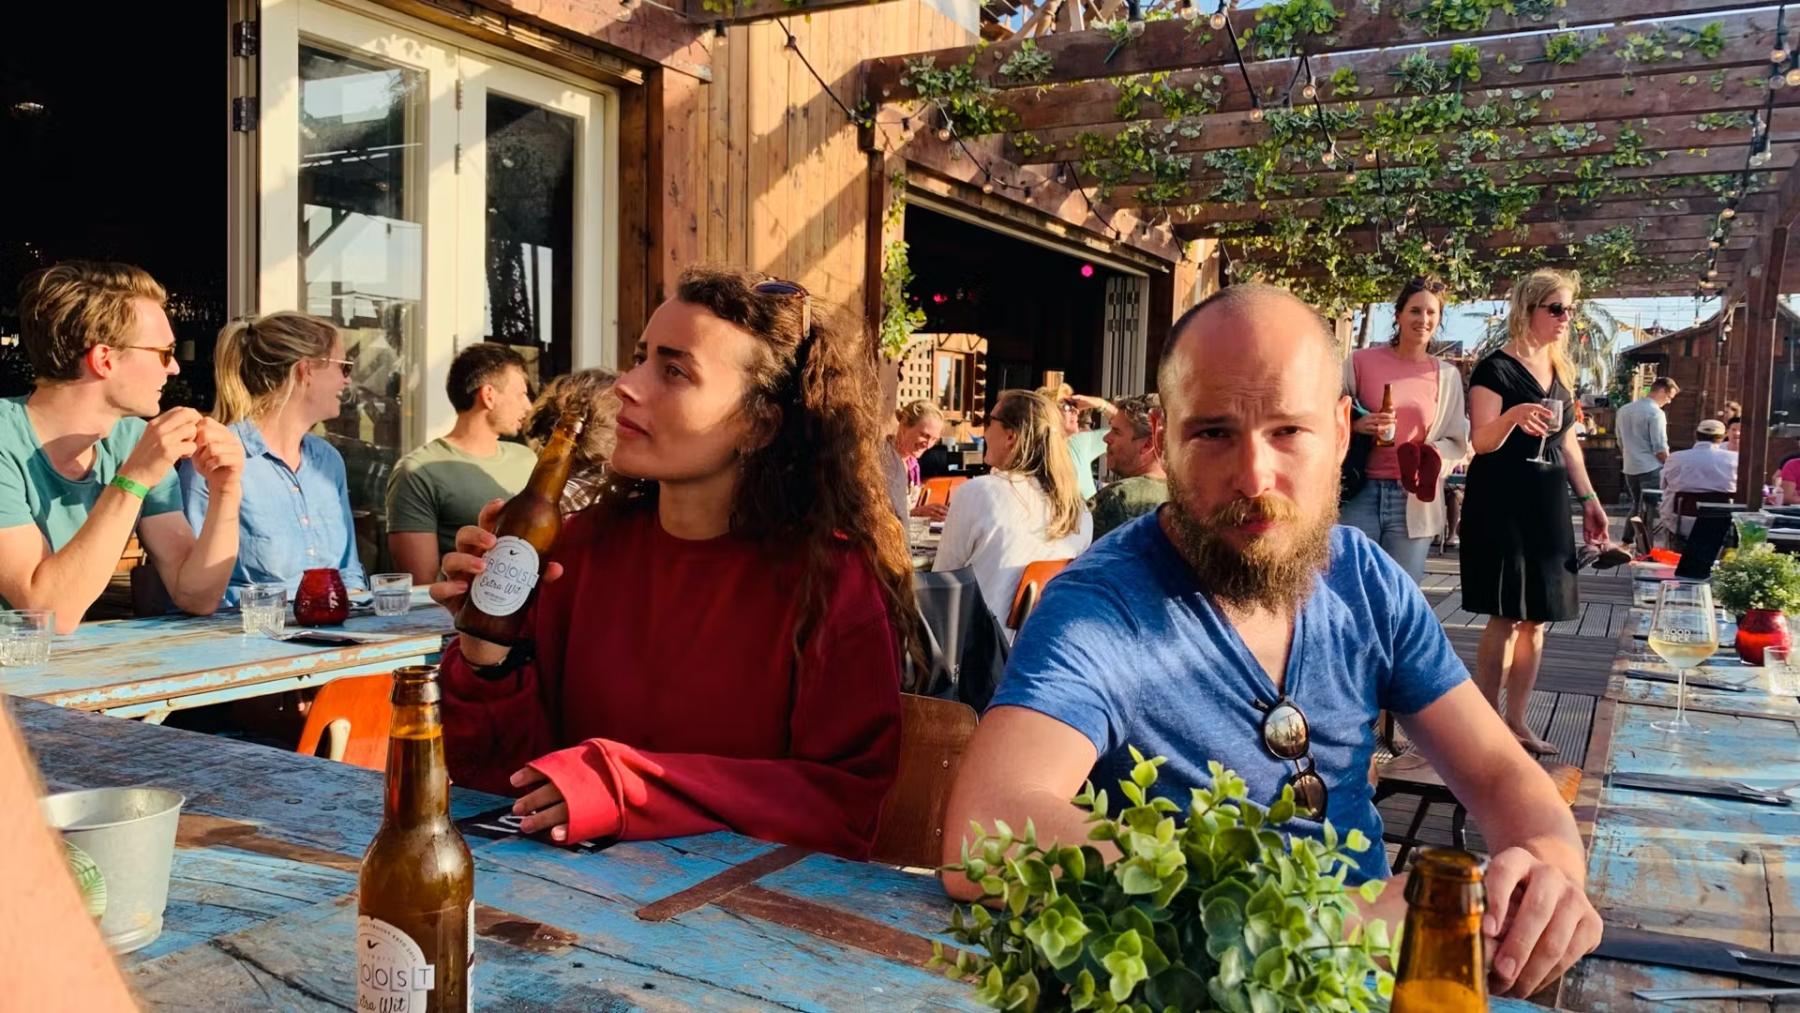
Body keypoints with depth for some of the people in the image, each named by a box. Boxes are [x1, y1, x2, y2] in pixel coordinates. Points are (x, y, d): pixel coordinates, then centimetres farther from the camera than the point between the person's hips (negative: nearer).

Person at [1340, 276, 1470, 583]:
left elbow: (1458, 442, 11)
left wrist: (1432, 459, -10)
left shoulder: (1447, 376, 8)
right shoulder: (1361, 361, 1)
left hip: (1415, 502, 2)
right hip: (1360, 494, -2)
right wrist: (1357, 425, -12)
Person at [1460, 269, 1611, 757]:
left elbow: (1568, 442, 21)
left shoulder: (1560, 371, 15)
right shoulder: (1496, 369, -8)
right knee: (1506, 617, -6)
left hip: (1548, 503, 7)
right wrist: (1514, 416, -34)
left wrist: (1588, 498, 17)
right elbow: (1481, 441, -15)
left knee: (1536, 618, 8)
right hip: (1503, 503, -7)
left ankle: (1516, 720, 16)